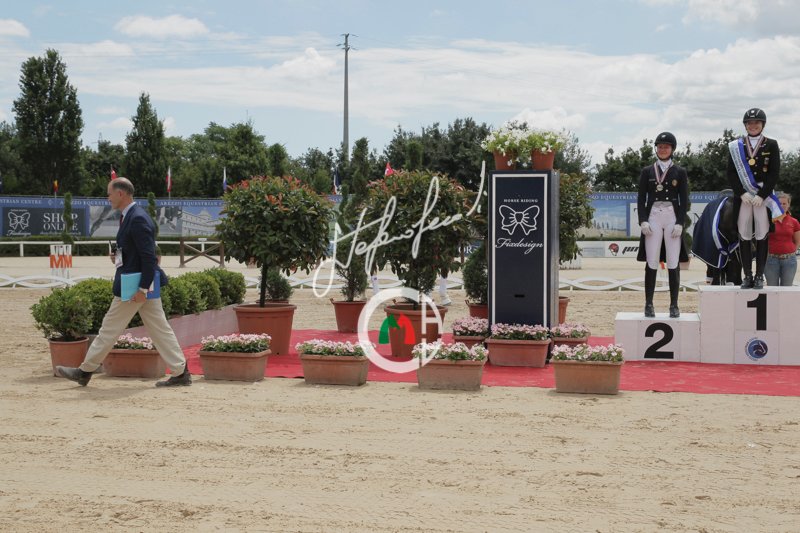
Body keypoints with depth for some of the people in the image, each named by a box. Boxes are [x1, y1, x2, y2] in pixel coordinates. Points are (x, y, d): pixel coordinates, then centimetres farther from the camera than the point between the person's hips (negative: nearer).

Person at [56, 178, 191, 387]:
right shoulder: (132, 215, 13)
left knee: (109, 329, 2)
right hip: (143, 283, 10)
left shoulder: (138, 219, -19)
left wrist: (142, 289, -22)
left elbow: (149, 257, -22)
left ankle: (85, 372, 12)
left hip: (134, 285, -10)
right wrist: (120, 257, 11)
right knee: (159, 328, 8)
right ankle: (180, 372, 8)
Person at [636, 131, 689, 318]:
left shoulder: (679, 172, 7)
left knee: (673, 264, -1)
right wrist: (643, 221, -6)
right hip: (653, 217, 1)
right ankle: (648, 304, 3)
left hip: (673, 218, 0)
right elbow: (641, 199, 6)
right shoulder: (647, 172, 10)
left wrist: (679, 223, -8)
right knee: (651, 263, -1)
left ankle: (674, 305, 4)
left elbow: (684, 200, 3)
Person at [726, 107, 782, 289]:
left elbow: (774, 174, -2)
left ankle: (759, 276, 4)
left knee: (762, 236, -1)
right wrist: (742, 193, -10)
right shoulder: (735, 146, 7)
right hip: (742, 196, 1)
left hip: (763, 196, -1)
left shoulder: (771, 145, 4)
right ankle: (747, 276, 6)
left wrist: (762, 195, -12)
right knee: (744, 236, 1)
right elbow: (731, 173, 2)